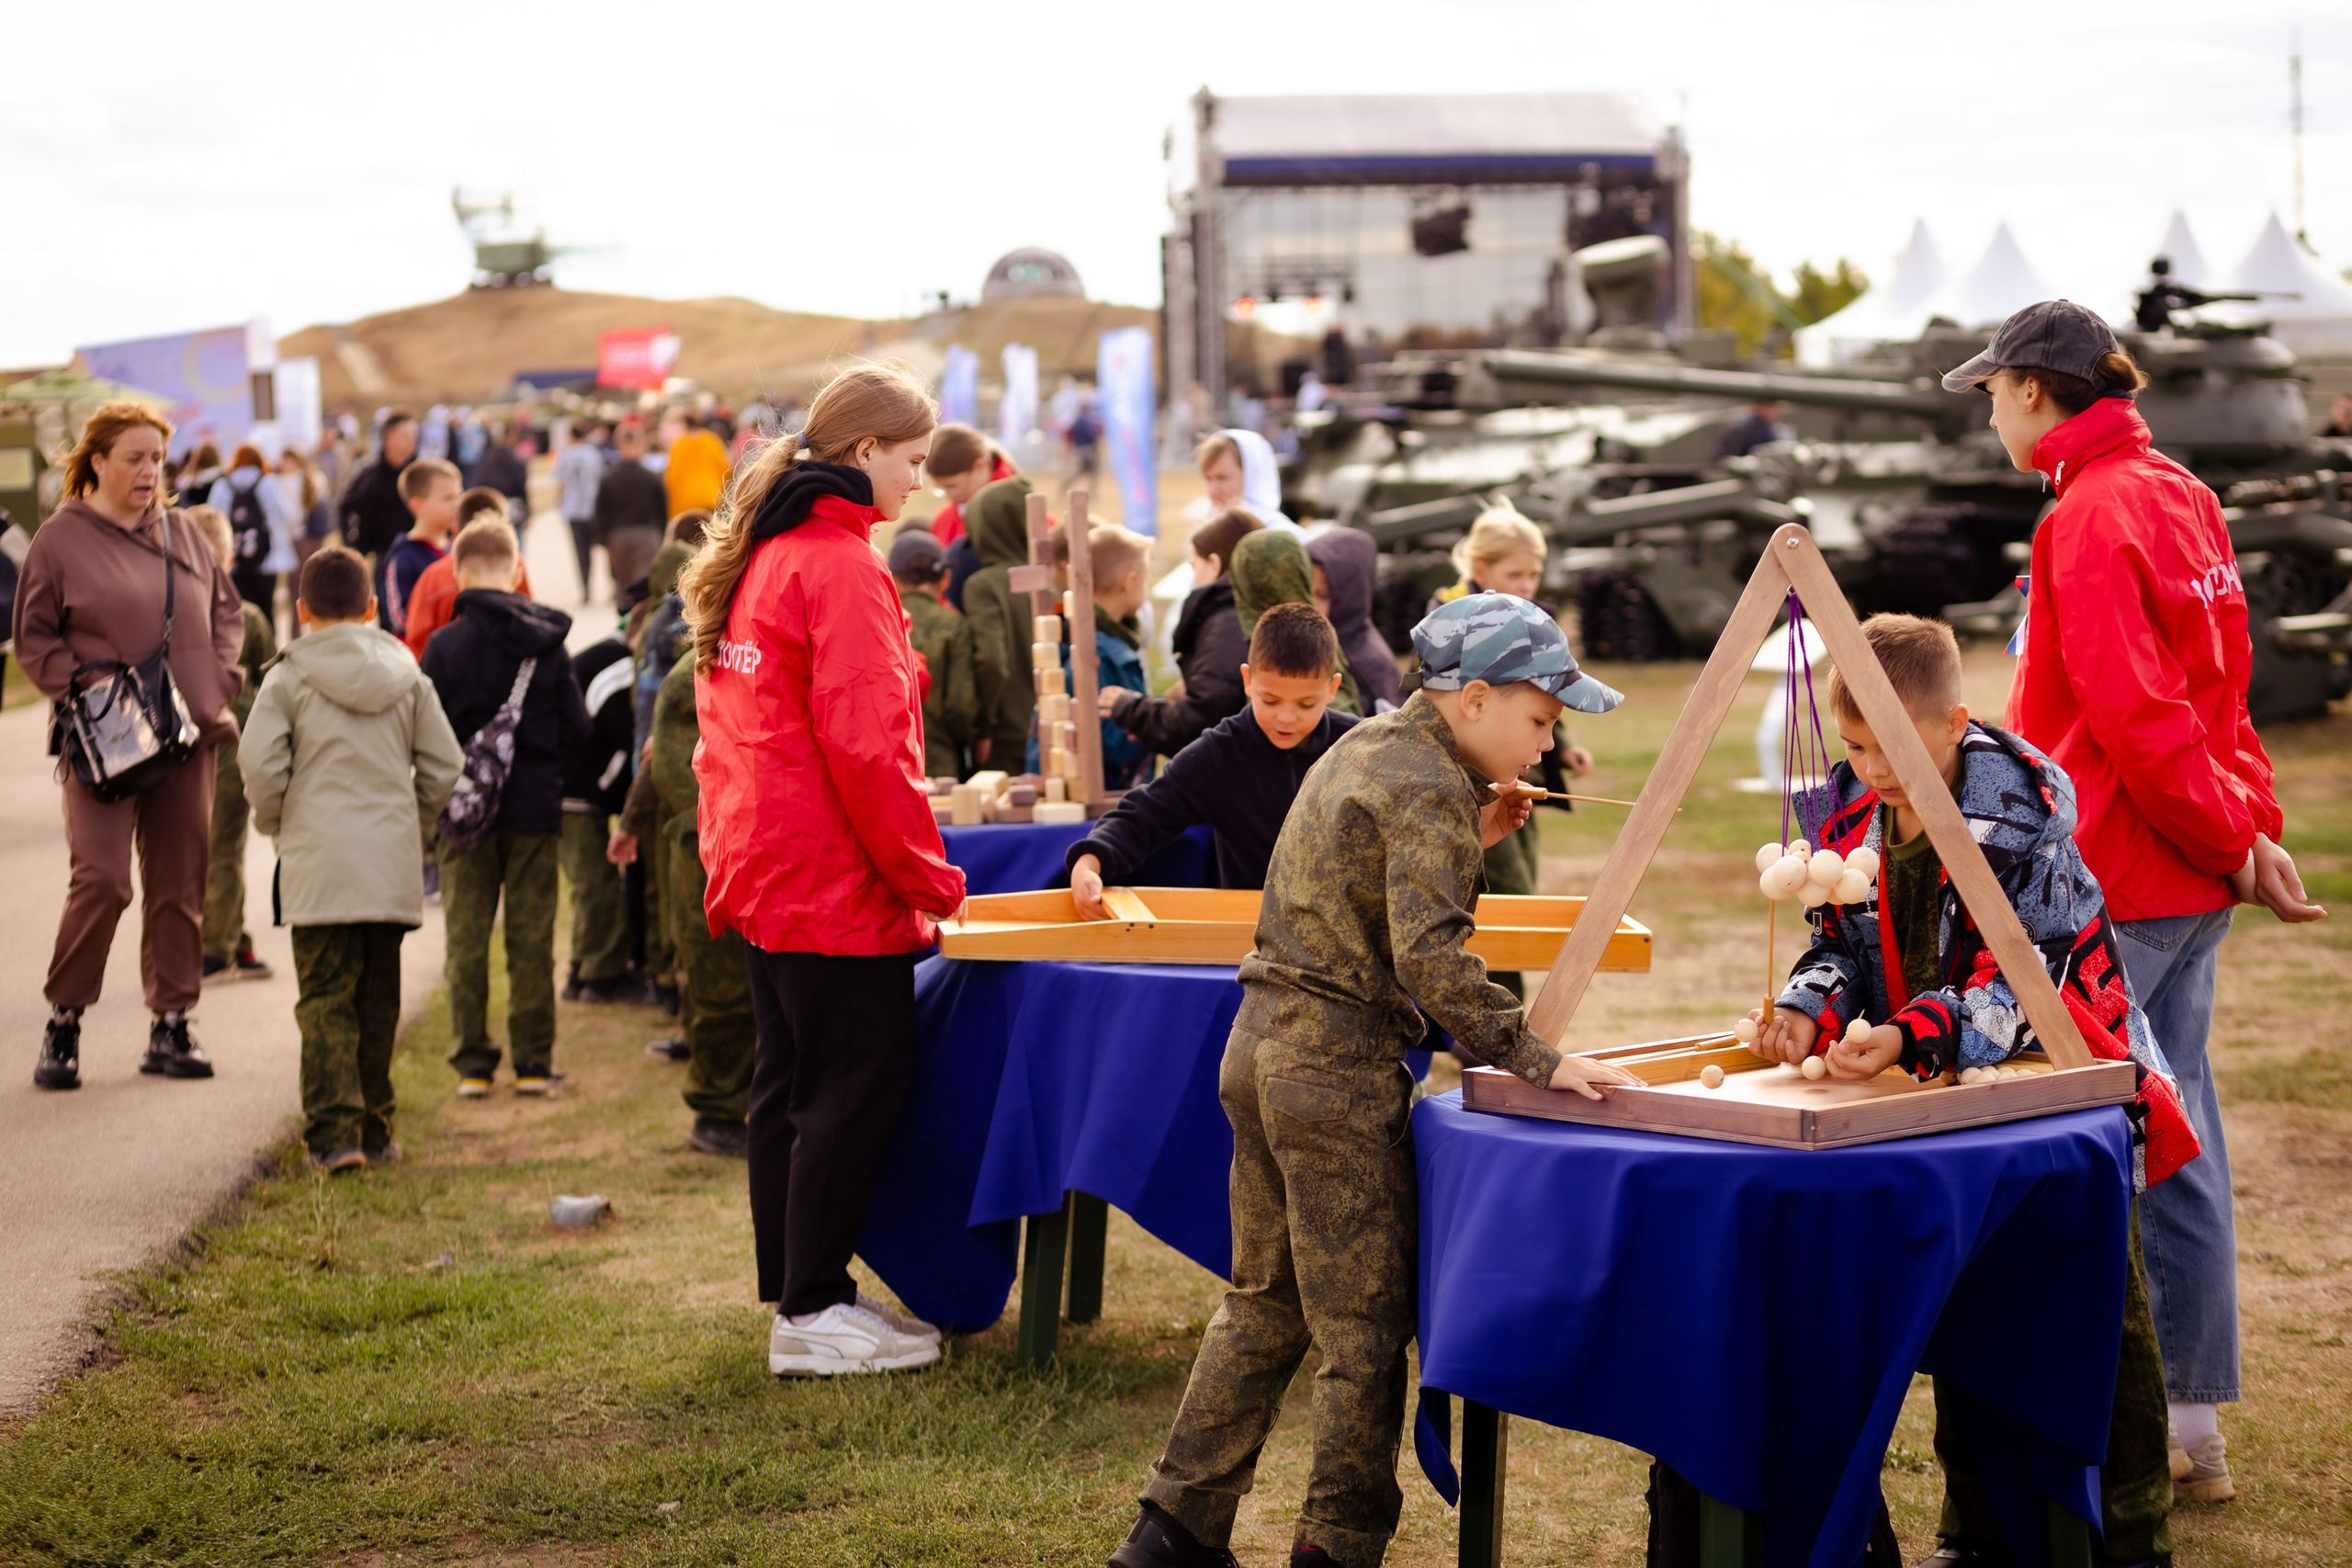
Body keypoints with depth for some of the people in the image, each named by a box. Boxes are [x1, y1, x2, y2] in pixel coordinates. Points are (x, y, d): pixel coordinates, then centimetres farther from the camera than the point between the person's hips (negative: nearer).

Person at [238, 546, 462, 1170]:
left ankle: (335, 1132, -13)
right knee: (379, 999, 13)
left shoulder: (288, 679, -3)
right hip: (393, 862, 3)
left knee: (325, 996, -1)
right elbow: (444, 766, 7)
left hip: (319, 866, -3)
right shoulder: (409, 678, 9)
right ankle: (374, 1129, 19)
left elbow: (260, 765, -10)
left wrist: (276, 822, 8)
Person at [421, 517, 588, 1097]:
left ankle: (472, 1061, 7)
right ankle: (534, 1060, 9)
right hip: (536, 810, 1)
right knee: (532, 937, 7)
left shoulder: (445, 644, -8)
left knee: (467, 938, 7)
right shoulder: (548, 641, -2)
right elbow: (577, 728, 0)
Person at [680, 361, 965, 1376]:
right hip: (835, 884, -10)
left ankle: (799, 1290, 22)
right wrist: (930, 879, -15)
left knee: (791, 1083, 15)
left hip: (759, 870, 10)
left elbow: (728, 728, 19)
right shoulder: (838, 567, -16)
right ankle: (813, 1316, 1)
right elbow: (865, 743, -21)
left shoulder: (752, 559, 15)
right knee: (859, 1083, -3)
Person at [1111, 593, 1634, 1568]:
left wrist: (1469, 842, 11)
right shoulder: (1428, 789, -14)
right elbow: (1430, 957, -24)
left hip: (1266, 1043, 9)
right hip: (1339, 1067, -9)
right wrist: (1538, 1060, -24)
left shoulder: (1367, 749, 16)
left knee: (1265, 1300, 16)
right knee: (1363, 1323, 0)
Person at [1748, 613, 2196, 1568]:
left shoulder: (2022, 808, -23)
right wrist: (1808, 1007, -18)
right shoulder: (1844, 812, -6)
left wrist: (1909, 1038, -41)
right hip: (1940, 1096, 5)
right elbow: (1844, 945, 3)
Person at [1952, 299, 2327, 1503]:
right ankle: (2194, 1429, 20)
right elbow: (2222, 687, 14)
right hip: (2186, 880, 9)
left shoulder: (2093, 516, -16)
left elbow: (2133, 714, -21)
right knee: (2175, 1144, 13)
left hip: (2109, 881, -9)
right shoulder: (2182, 497, 14)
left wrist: (2229, 834, -12)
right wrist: (2249, 824, 8)